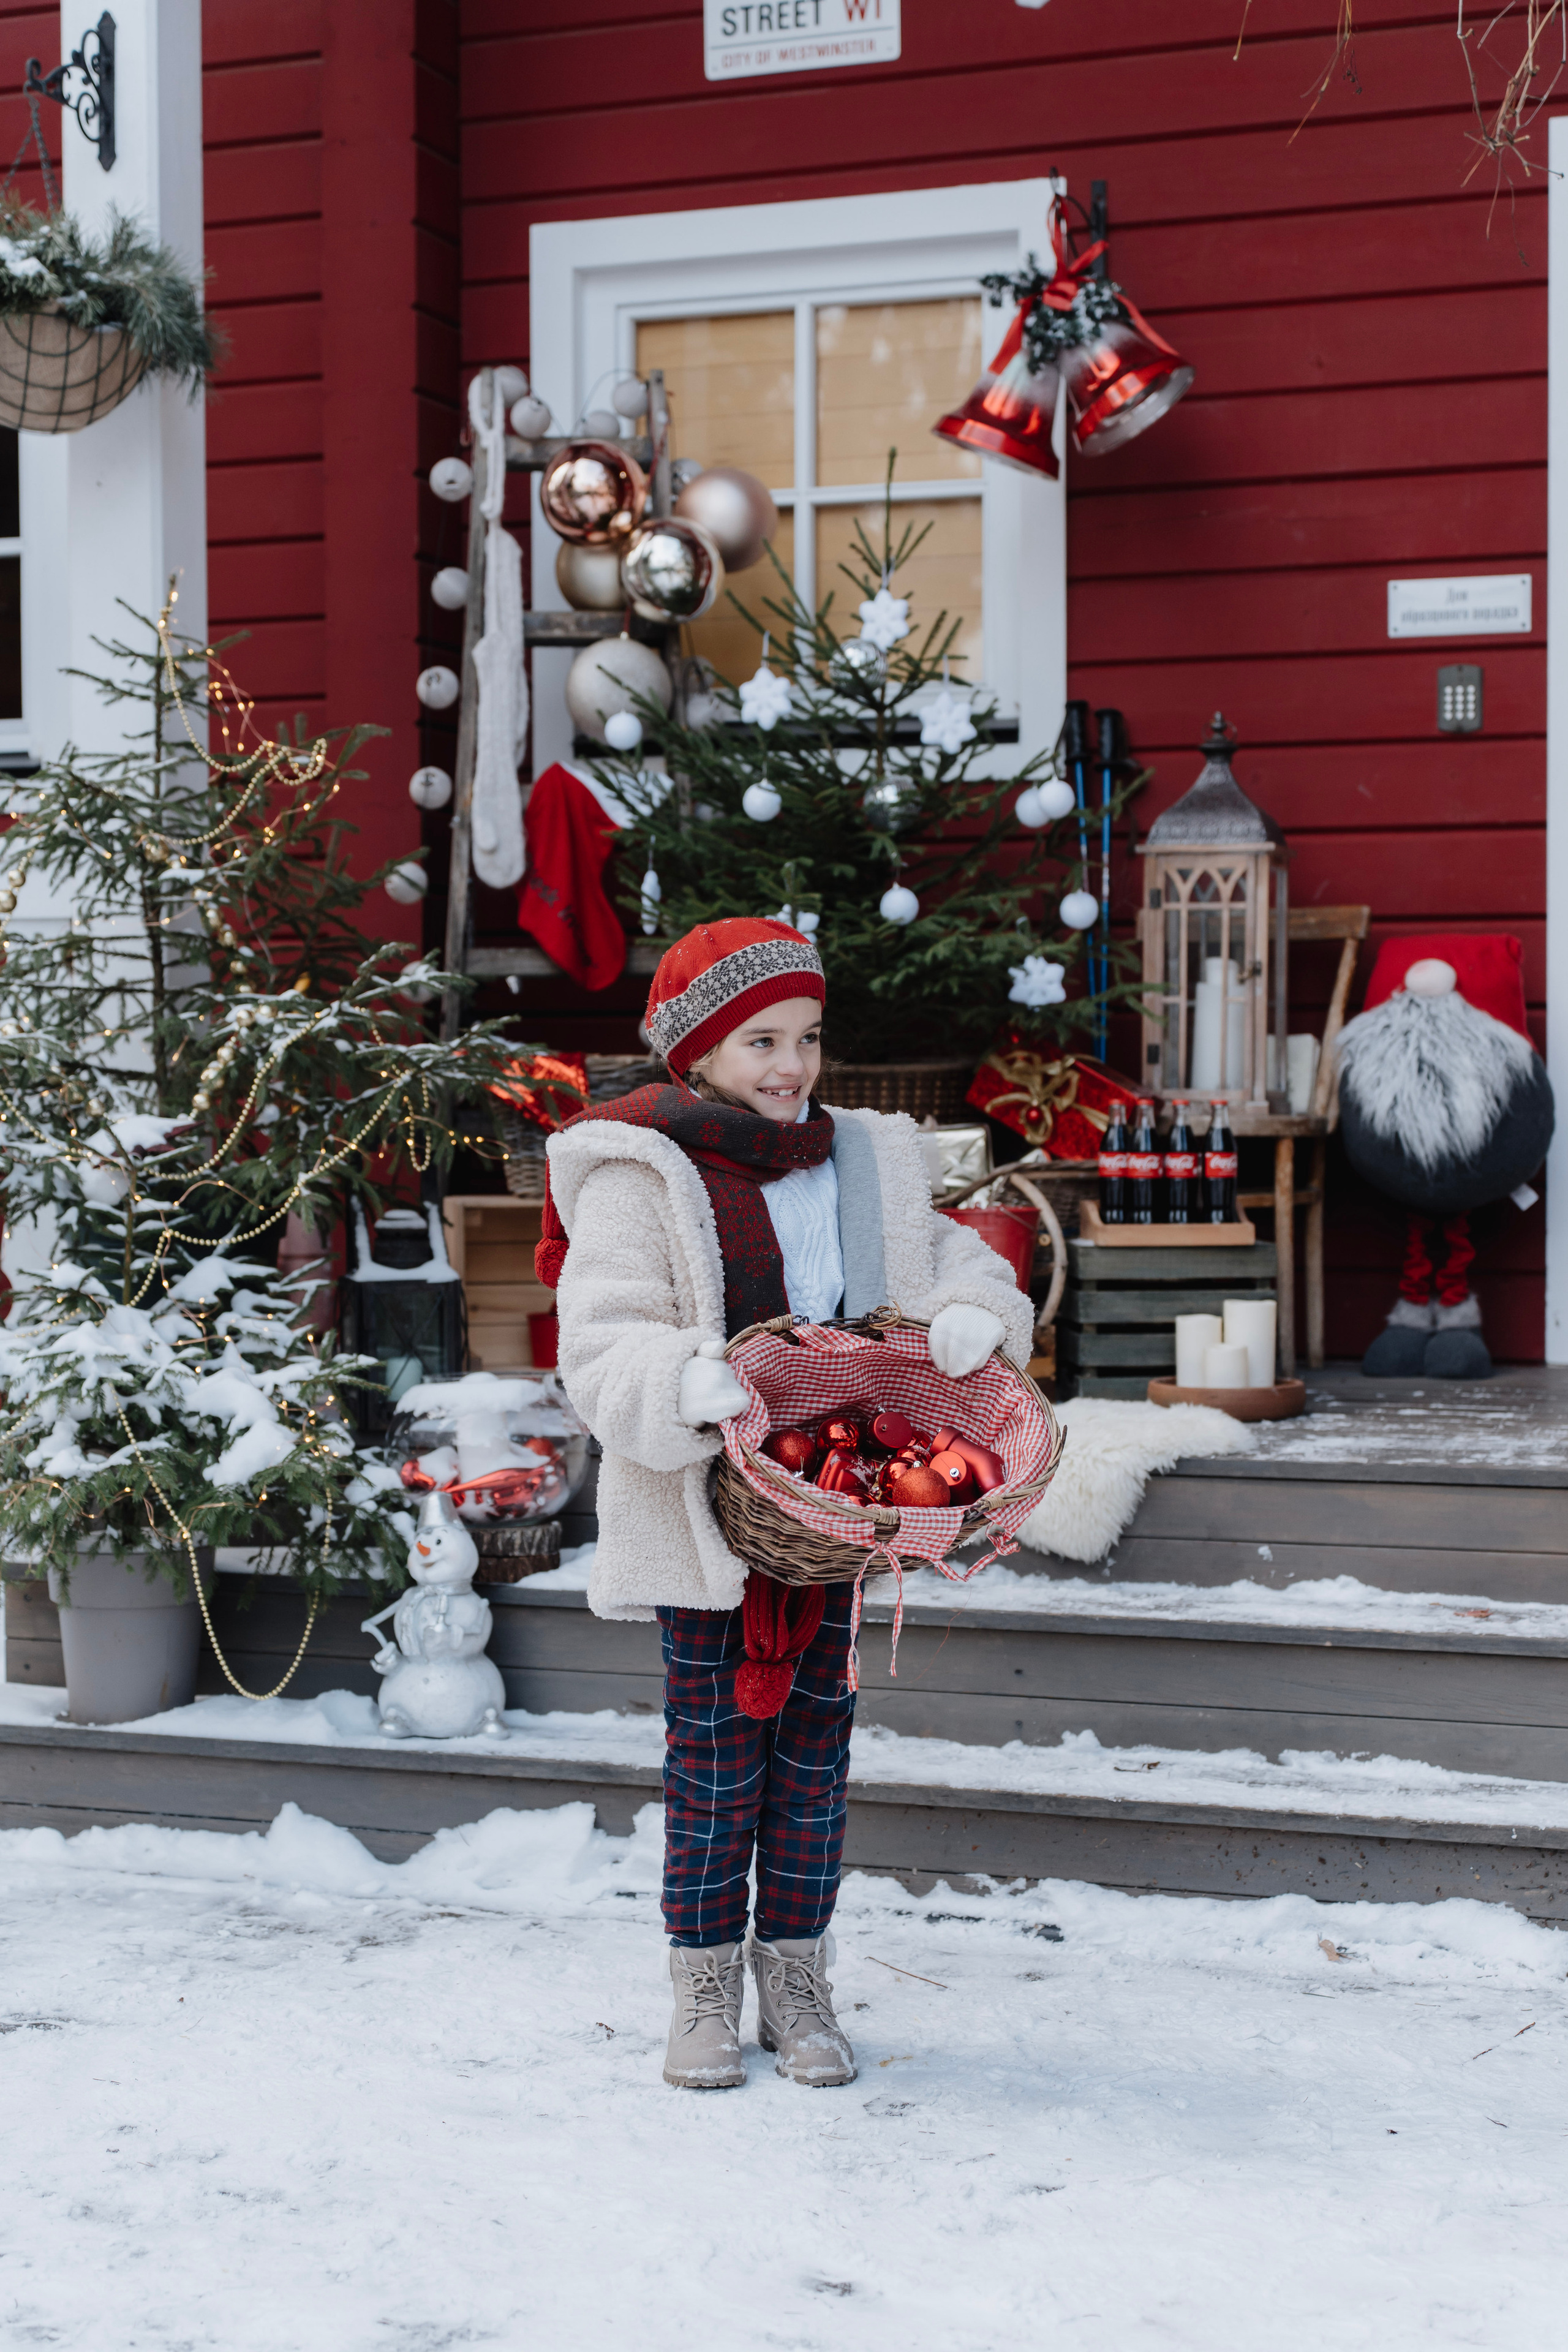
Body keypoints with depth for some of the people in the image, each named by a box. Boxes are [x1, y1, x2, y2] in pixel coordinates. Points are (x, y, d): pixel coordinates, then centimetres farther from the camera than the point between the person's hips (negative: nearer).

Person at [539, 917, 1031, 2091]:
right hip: (701, 1509, -4)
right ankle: (707, 1993, 16)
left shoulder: (865, 1165, 10)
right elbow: (604, 1343, -14)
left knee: (815, 1737, 9)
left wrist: (974, 1313, -8)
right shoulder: (641, 1178, -8)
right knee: (714, 1747, 2)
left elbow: (950, 1256, 16)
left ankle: (797, 1981, 21)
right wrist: (687, 1388, -33)